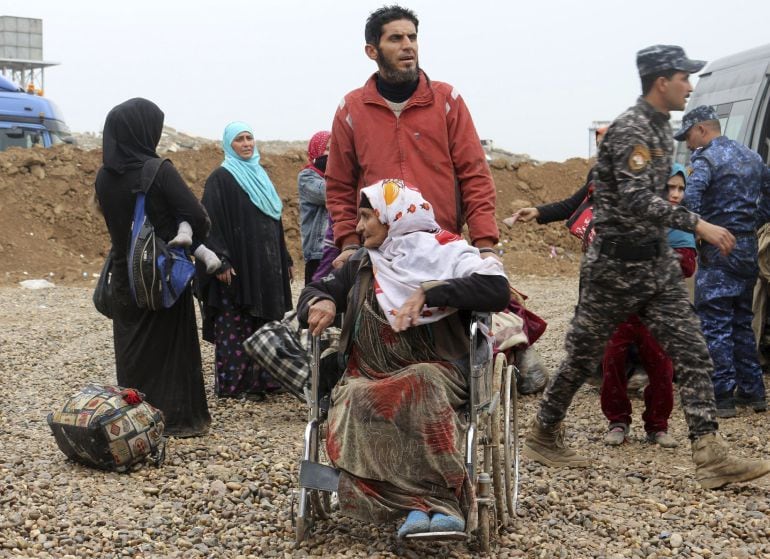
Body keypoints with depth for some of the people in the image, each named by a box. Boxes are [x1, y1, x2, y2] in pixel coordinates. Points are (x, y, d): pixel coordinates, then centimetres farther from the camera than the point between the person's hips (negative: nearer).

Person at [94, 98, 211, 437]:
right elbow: (198, 219, -18)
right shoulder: (159, 171, -17)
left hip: (125, 275, 5)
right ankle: (177, 418, 12)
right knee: (171, 346, 7)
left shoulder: (104, 177, 0)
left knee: (131, 351, 14)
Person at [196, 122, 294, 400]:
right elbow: (212, 221, -13)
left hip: (265, 265, 7)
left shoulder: (260, 175, 17)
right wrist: (221, 261, -22)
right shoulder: (221, 178, -5)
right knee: (236, 327, -4)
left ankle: (262, 379, 16)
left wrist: (285, 259, 19)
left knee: (263, 323, 9)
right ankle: (232, 384, 1)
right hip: (238, 265, -7)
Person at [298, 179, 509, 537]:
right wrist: (320, 303, 2)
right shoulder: (361, 265, 22)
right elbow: (317, 290, 27)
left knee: (421, 385, -39)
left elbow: (498, 290, -9)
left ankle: (417, 507, -35)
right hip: (370, 375, 3)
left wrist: (429, 292, -17)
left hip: (436, 370, -3)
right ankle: (436, 504, -37)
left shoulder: (444, 251, 5)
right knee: (355, 400, -33)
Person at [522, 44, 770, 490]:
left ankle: (711, 456, -4)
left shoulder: (661, 126, 12)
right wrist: (698, 226, -28)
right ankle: (543, 436, 24)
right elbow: (636, 200, -28)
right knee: (583, 354, 6)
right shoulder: (629, 130, -17)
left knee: (692, 352, -2)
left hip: (656, 260, 8)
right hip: (616, 264, -8)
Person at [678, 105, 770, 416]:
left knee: (715, 325, -3)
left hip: (718, 252, -8)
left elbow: (690, 201, -26)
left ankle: (721, 397, -3)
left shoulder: (706, 160, -11)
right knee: (742, 323, 17)